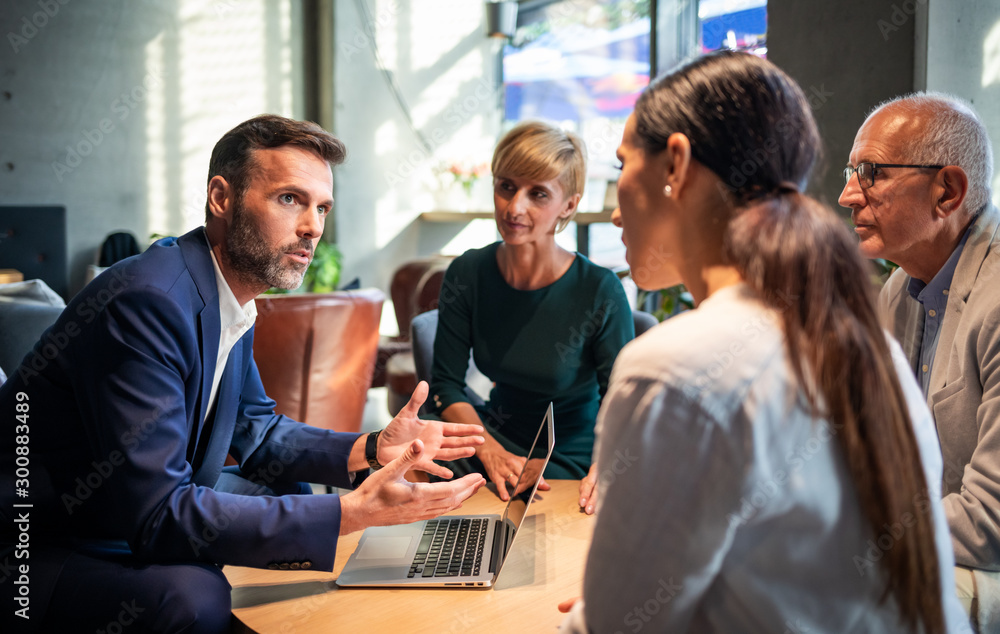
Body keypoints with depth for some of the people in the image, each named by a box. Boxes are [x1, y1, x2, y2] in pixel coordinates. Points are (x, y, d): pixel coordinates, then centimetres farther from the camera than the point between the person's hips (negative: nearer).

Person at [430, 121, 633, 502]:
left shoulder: (600, 292, -18)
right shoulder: (468, 274, -6)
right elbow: (446, 383, -1)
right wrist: (491, 451, -17)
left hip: (570, 463, -3)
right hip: (493, 438, 3)